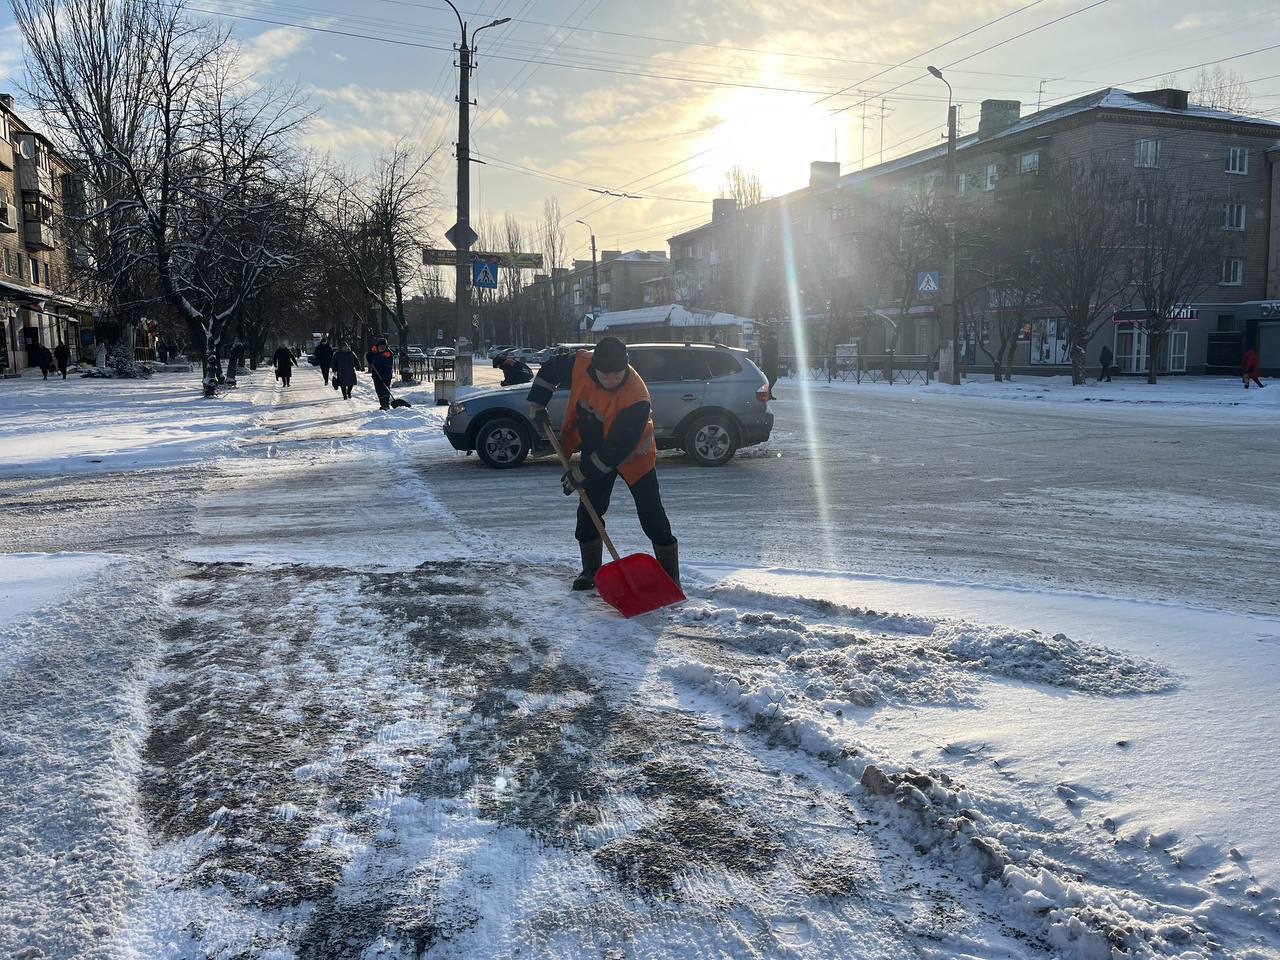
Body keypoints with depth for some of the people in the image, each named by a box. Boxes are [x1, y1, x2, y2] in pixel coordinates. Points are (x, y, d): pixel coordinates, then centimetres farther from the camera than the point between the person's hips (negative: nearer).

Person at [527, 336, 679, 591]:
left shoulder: (637, 398, -37)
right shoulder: (580, 364, -22)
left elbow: (617, 449, -33)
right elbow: (549, 370, 2)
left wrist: (581, 474, -27)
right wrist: (537, 406, -4)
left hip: (632, 454, -5)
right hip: (595, 448, 5)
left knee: (652, 517, -6)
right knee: (589, 511, 5)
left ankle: (670, 577, 3)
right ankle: (590, 570, 22)